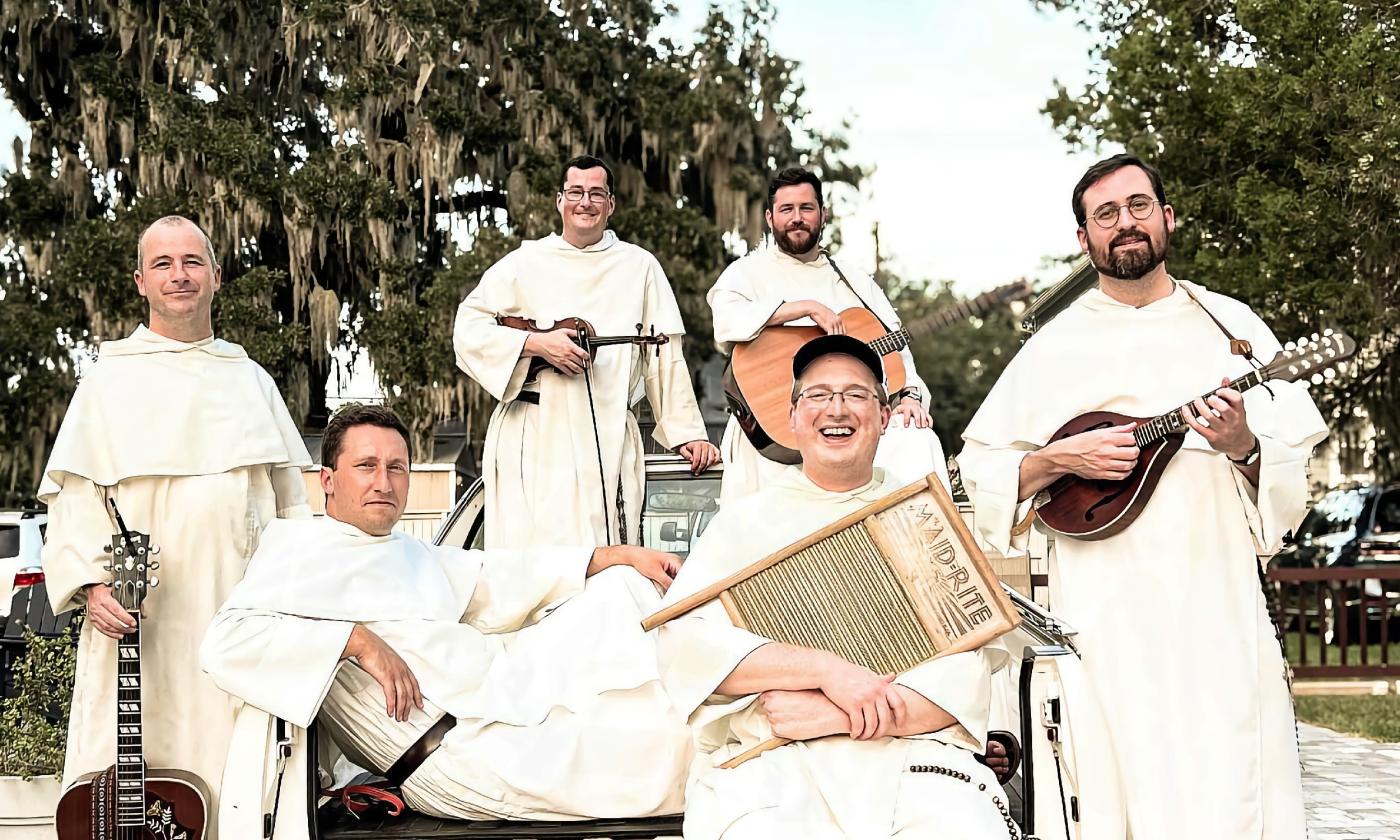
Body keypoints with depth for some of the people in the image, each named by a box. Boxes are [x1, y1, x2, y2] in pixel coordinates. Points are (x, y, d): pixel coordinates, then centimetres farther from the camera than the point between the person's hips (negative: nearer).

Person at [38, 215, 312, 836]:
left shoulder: (251, 380, 19)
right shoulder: (110, 381, 9)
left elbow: (291, 499, 20)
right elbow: (71, 495, 2)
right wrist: (89, 582, -12)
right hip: (137, 618, -2)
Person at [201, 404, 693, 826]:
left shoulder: (413, 556, 24)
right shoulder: (298, 549, -2)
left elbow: (498, 578, 22)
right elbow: (225, 643, -17)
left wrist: (621, 556, 10)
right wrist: (357, 641, -22)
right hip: (456, 744, -9)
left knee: (619, 587, 10)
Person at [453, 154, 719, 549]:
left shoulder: (640, 267, 14)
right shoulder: (523, 263, 11)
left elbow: (664, 356, 13)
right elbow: (468, 329, 5)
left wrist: (686, 432, 7)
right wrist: (536, 343, -9)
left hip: (610, 440, 1)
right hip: (532, 438, -1)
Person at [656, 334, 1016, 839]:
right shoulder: (744, 522, 15)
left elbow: (965, 675, 2)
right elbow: (684, 641, -2)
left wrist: (835, 715, -13)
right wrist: (827, 668, -13)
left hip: (909, 752, 1)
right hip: (767, 760, -1)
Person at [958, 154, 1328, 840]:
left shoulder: (1230, 324, 10)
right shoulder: (1056, 347, 8)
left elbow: (1294, 479, 8)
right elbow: (978, 473, 6)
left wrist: (1244, 450, -12)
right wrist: (1061, 459, -9)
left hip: (1220, 602, 1)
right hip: (1105, 611, -1)